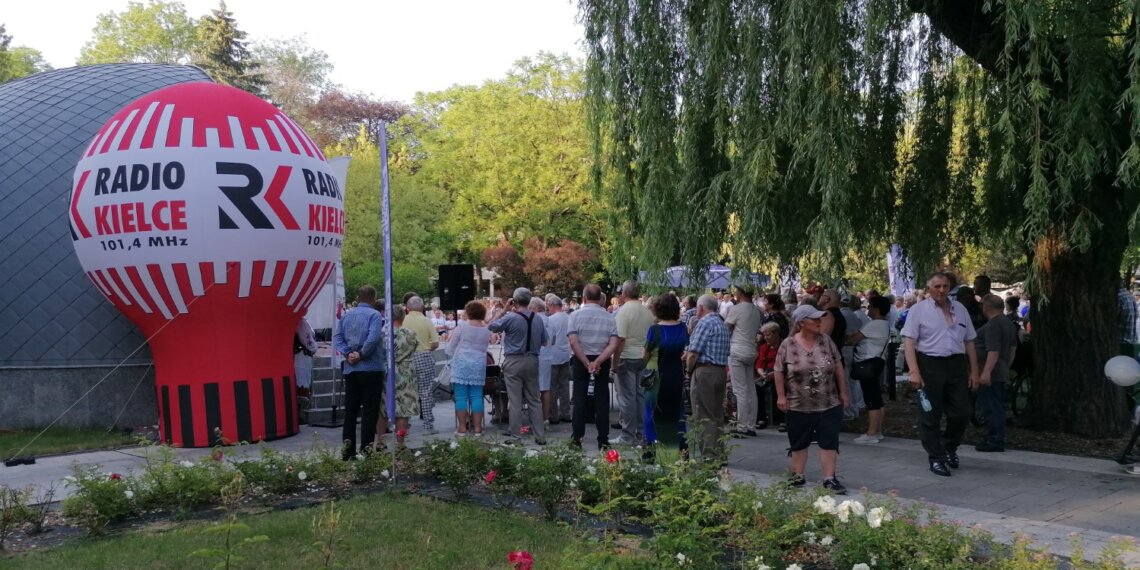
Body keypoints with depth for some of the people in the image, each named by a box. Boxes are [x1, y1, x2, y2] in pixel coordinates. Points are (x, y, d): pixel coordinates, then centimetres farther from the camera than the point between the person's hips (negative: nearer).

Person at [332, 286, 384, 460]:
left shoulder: (346, 315, 10)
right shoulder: (374, 315, -9)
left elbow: (337, 337, 3)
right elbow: (373, 339, -21)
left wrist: (348, 354, -5)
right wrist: (361, 355, -9)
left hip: (350, 369, 5)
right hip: (371, 369, -5)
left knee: (350, 410, 11)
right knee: (369, 411, 1)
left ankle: (347, 448, 11)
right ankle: (365, 449, 0)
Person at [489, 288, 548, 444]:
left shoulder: (510, 318, -14)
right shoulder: (538, 319, 1)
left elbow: (492, 326, 2)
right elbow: (544, 341, 9)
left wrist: (504, 310, 7)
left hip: (514, 362, -4)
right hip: (532, 361, 4)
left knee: (515, 401, 0)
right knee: (534, 400, 11)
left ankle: (515, 437, 4)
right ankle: (540, 436, 13)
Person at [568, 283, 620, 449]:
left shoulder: (575, 315, -5)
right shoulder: (609, 317, 0)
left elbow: (573, 343, -14)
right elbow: (613, 345, -9)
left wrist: (587, 363, -11)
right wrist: (597, 362, -13)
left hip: (580, 361, -1)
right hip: (602, 362, 1)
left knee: (580, 399, 5)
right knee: (602, 399, 6)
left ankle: (576, 438, 5)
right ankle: (603, 440, 8)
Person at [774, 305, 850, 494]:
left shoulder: (826, 340, -1)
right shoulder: (788, 345, -8)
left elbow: (838, 366, 6)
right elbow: (779, 372, -2)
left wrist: (843, 392, 5)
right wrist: (781, 396, -5)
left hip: (829, 404, 2)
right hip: (799, 406, -1)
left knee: (829, 442, 1)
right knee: (799, 443, 11)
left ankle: (829, 479, 7)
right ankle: (798, 476, 24)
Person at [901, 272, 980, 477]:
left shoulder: (960, 309, 14)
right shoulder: (919, 310, -1)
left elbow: (969, 342, 18)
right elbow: (909, 342, -8)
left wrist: (974, 371, 13)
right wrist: (914, 371, -17)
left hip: (957, 365, 4)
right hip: (930, 366, -4)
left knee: (961, 413, 5)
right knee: (930, 415, 1)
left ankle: (949, 448, 30)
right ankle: (936, 458, 12)